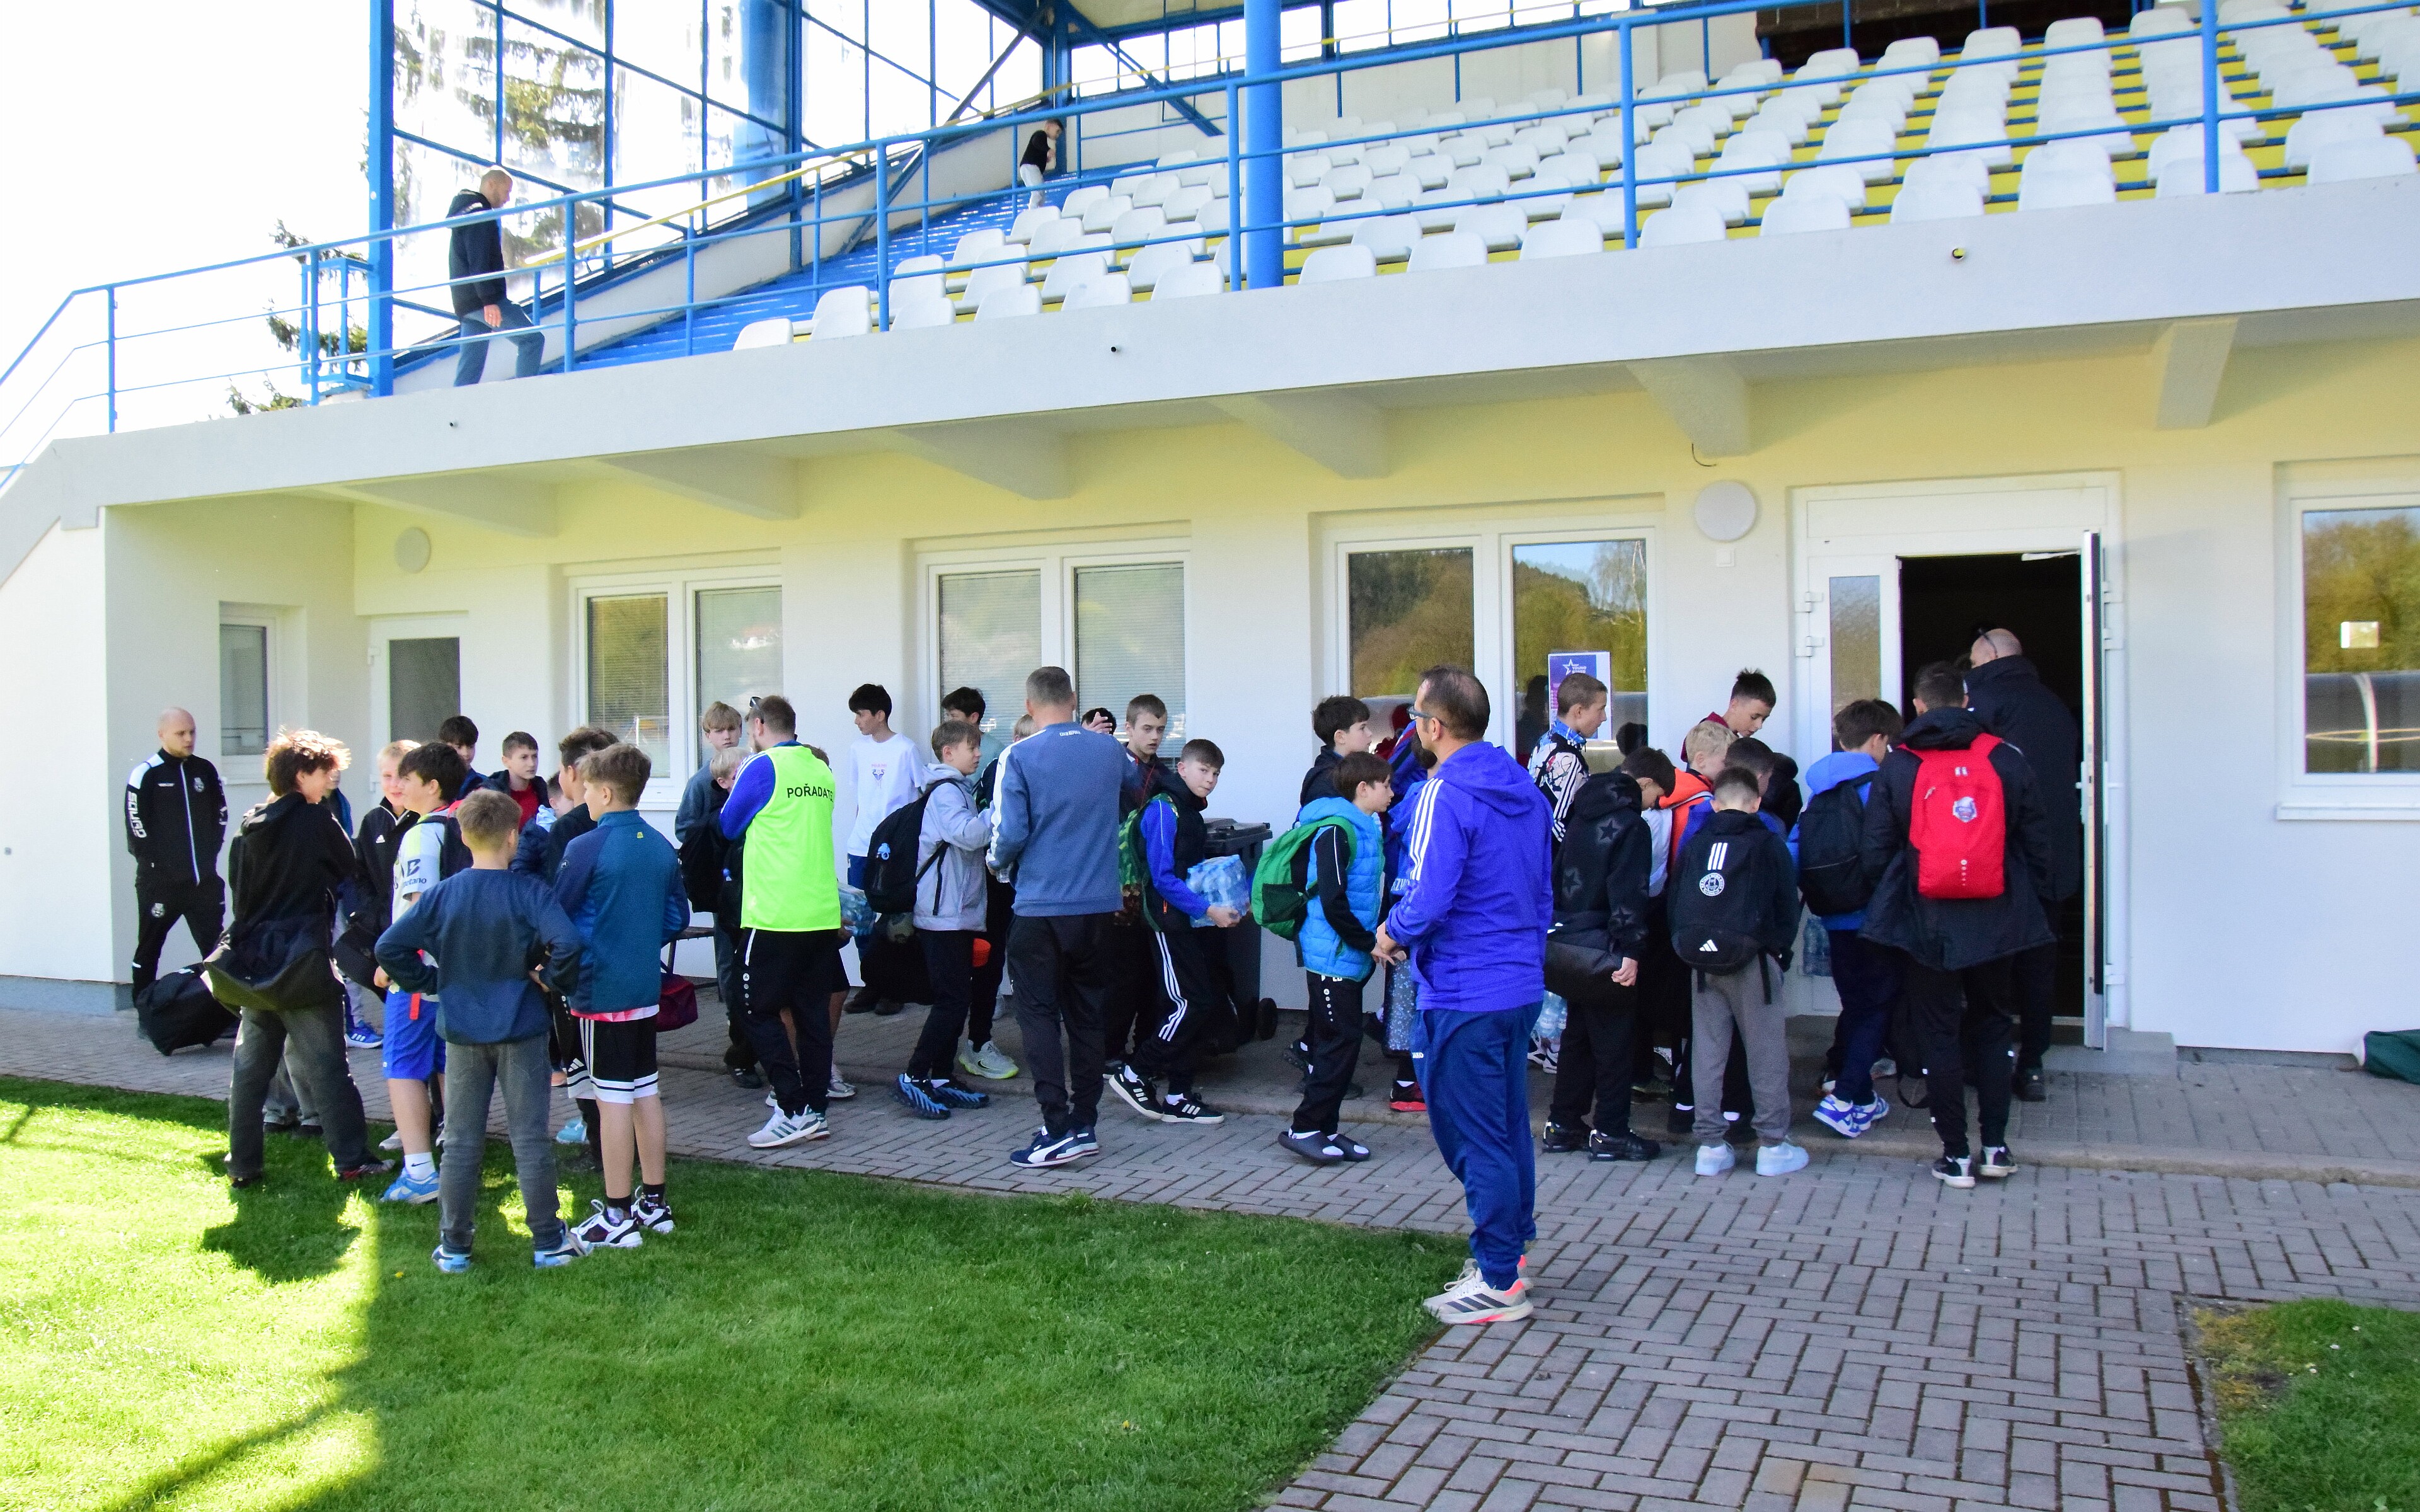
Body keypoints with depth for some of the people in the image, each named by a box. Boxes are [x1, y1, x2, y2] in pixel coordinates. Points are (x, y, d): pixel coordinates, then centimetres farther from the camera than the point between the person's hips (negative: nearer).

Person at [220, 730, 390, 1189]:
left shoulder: (248, 827, 7)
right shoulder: (316, 819, -9)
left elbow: (238, 889, 12)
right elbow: (349, 870, 0)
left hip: (254, 959, 6)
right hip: (303, 959, -6)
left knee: (250, 1066, 12)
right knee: (326, 1065, -1)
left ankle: (242, 1164, 16)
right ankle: (351, 1159, 2)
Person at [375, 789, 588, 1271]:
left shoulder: (442, 895, -2)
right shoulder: (529, 892, -12)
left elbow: (389, 947, -3)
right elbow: (566, 943, -27)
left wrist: (427, 982, 7)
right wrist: (555, 981, -9)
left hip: (462, 1033, 3)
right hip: (521, 1031, -2)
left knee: (461, 1141, 11)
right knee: (530, 1139, 5)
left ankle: (453, 1247, 18)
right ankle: (548, 1242, 13)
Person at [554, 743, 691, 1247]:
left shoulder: (586, 849, -15)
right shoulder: (661, 847, 5)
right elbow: (678, 917, 12)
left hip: (601, 990, -7)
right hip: (647, 988, 7)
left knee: (613, 1099, -1)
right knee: (645, 1092, 14)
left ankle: (617, 1217, 6)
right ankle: (654, 1201, 23)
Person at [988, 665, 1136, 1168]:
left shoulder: (1018, 758, -9)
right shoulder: (1108, 750, 4)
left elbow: (1010, 832, -14)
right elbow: (1134, 779, 27)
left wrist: (997, 862, 7)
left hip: (1041, 906, -4)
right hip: (1098, 905, 4)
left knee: (1039, 1015, 2)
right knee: (1087, 1016, 13)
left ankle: (1059, 1129, -5)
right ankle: (1084, 1125, 17)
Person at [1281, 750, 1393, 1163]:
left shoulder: (1368, 829, 16)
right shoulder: (1337, 830, -15)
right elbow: (1332, 902, -21)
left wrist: (1376, 940, 8)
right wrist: (1369, 943, -15)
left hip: (1350, 956, 9)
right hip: (1331, 955, -9)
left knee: (1340, 1042, 11)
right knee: (1341, 1041, -7)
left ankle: (1324, 1128, 18)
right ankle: (1304, 1127, 0)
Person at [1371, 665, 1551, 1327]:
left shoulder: (1444, 796, -18)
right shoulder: (1524, 789, 9)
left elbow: (1429, 898, -24)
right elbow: (1544, 889, 15)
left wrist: (1394, 932, -6)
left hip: (1465, 993, -9)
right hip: (1522, 985, 9)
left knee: (1474, 1136, 0)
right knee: (1508, 1124, 18)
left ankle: (1499, 1283, 7)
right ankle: (1512, 1248, 30)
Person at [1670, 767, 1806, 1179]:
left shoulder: (1694, 844, 7)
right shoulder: (1767, 843, -2)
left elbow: (1674, 902, 8)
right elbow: (1788, 905, 0)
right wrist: (1781, 950, 12)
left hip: (1701, 960, 4)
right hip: (1751, 959, -3)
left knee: (1707, 1050, 8)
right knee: (1767, 1052, 5)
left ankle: (1710, 1145, 10)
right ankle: (1773, 1146, 8)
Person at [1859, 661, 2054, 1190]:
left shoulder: (1897, 767, -6)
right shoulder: (2006, 759, -2)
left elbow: (1873, 855, -6)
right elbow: (2037, 843, 2)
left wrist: (1893, 897, 12)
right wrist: (2029, 901, 16)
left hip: (1926, 924, -2)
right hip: (1996, 921, 2)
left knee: (1939, 1036, 7)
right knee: (1992, 1029, 17)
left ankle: (1956, 1155, 11)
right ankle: (1996, 1146, 18)